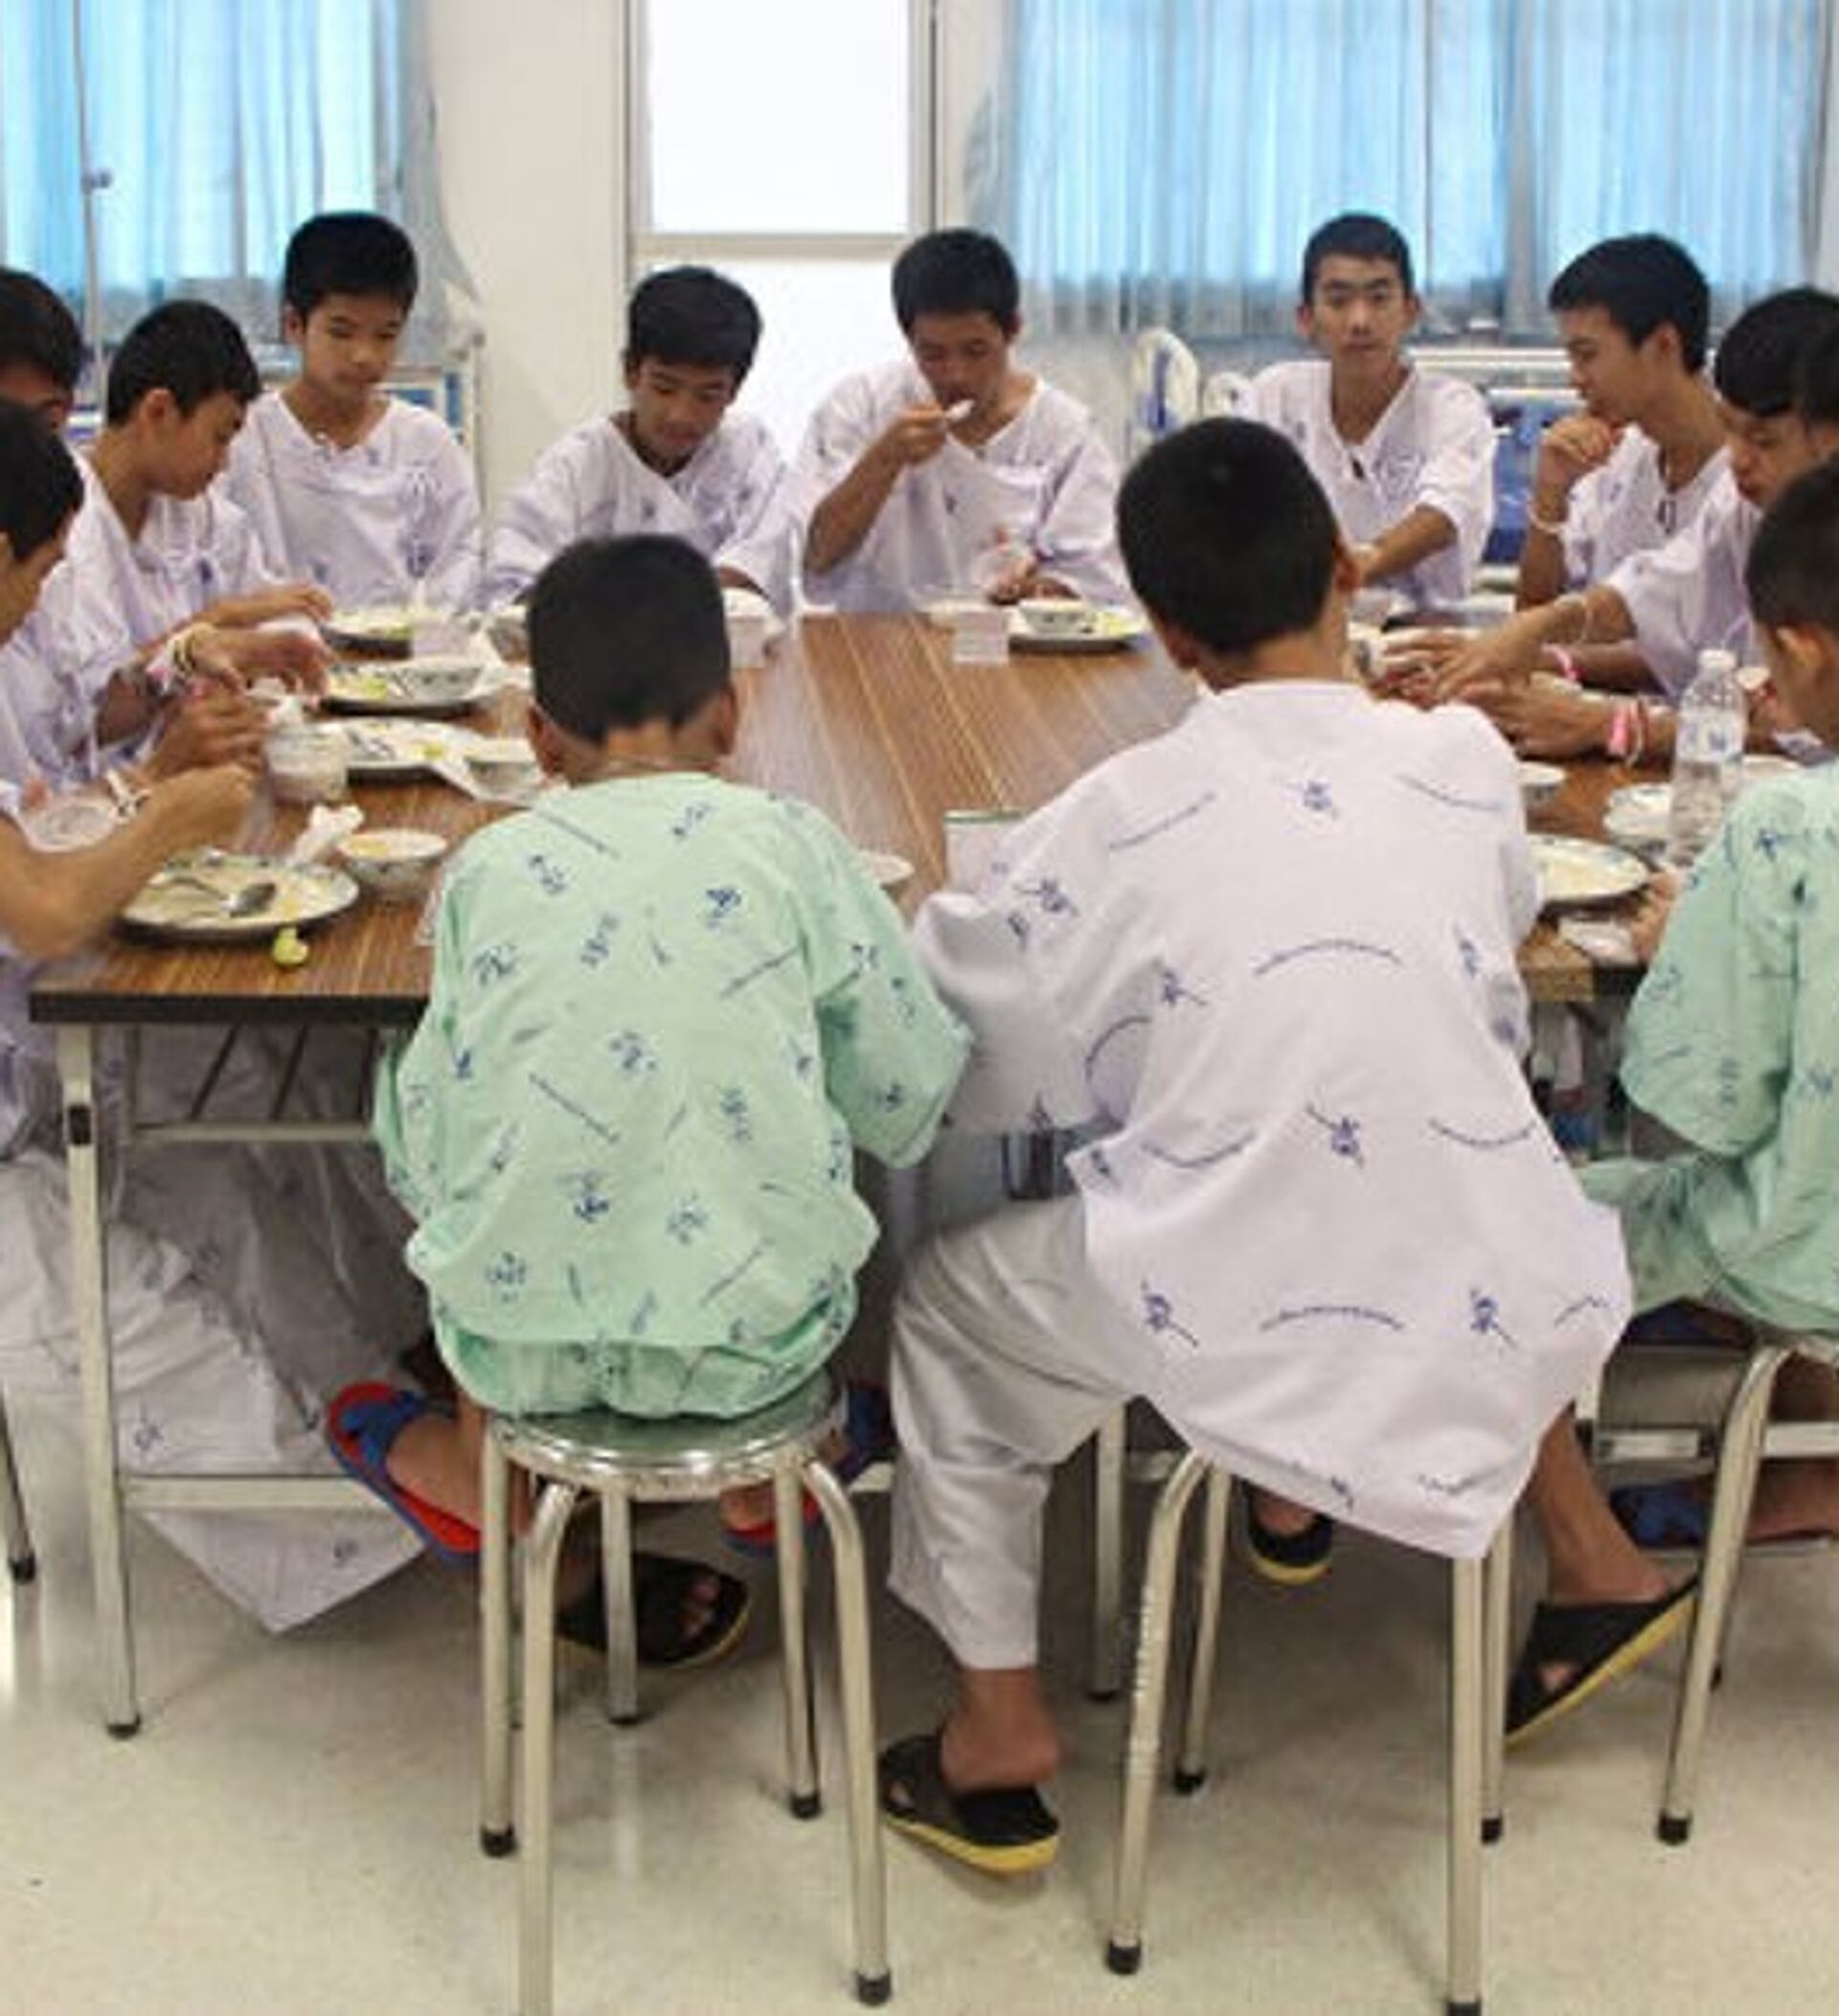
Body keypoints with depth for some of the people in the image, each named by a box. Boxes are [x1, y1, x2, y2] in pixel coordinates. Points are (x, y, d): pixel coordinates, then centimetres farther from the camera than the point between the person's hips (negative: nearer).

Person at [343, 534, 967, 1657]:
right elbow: (908, 1101, 0)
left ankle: (476, 1465, 37)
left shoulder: (489, 871, -3)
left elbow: (427, 1148, 0)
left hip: (523, 1345, 1)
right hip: (753, 1339, 0)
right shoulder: (789, 844, -5)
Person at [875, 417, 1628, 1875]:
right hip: (1498, 1324, 3)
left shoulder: (1120, 818, -8)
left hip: (1231, 1332, -3)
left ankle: (1000, 1726, 26)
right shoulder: (1472, 763, -1)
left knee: (951, 1301, 24)